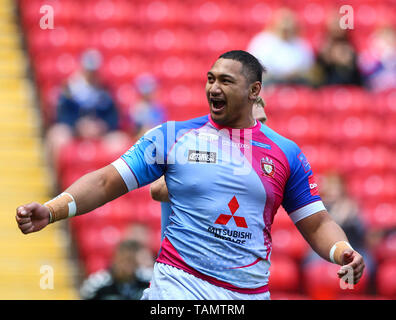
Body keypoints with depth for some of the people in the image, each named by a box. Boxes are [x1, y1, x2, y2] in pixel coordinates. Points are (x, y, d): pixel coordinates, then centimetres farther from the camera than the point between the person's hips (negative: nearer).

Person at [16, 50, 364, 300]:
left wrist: (342, 252, -11)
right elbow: (107, 182, 2)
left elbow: (317, 223, 11)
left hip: (250, 291, 2)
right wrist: (51, 210, -13)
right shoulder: (172, 137, 4)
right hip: (179, 285, -2)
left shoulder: (286, 153, 9)